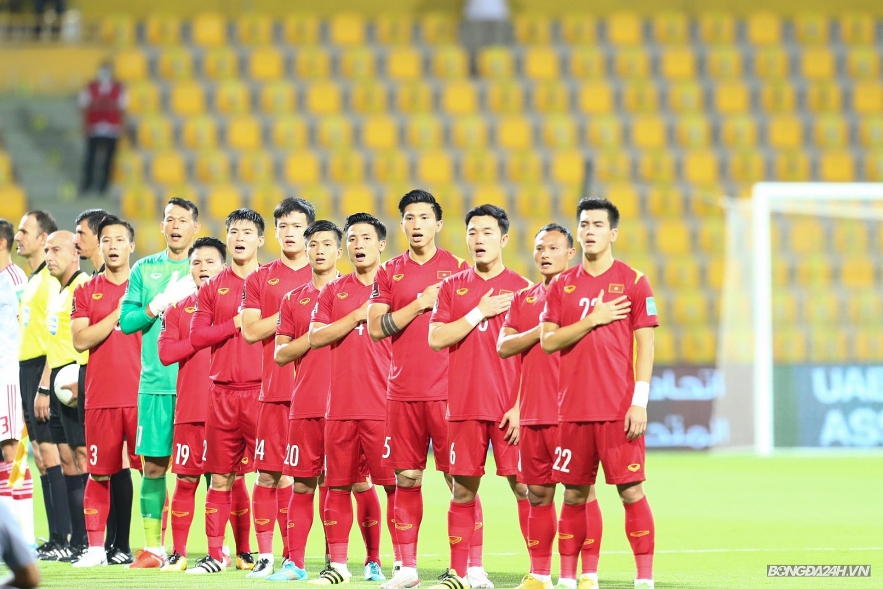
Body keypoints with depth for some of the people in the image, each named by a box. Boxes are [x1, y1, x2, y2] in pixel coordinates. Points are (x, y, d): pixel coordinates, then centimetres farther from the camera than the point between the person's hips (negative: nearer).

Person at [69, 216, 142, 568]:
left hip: (142, 395, -1)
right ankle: (95, 548, 8)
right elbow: (80, 340, -2)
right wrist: (118, 313, -11)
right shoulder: (86, 292, 10)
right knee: (99, 474, 3)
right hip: (101, 398, 1)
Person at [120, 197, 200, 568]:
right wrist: (161, 303, -9)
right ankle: (152, 548, 10)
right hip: (155, 382, 2)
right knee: (153, 465, 3)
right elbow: (127, 321, 6)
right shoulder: (144, 269, 11)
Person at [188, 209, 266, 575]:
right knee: (221, 478, 5)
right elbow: (197, 336, 2)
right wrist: (236, 324, -7)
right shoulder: (213, 287, 11)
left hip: (261, 390, -2)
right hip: (223, 392, 2)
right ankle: (215, 554, 9)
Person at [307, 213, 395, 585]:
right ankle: (338, 564, 11)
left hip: (384, 405, -3)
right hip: (340, 406, 3)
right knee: (338, 485, 4)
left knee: (395, 482, -6)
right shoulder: (334, 292, 14)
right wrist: (358, 315, -8)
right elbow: (315, 337, 2)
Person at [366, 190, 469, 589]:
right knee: (406, 479, 5)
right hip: (403, 391, 3)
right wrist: (420, 304, -10)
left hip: (447, 390, -3)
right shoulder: (390, 273, 11)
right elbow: (375, 328, 1)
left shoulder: (457, 269, 3)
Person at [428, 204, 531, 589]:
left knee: (523, 485, -4)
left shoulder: (522, 288, 2)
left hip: (509, 408, -3)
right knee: (463, 488, 5)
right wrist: (479, 313, -8)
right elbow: (436, 339, -1)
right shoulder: (452, 287, 10)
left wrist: (521, 405, -9)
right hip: (464, 405, 3)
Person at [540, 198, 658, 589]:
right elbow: (547, 341, 2)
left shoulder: (633, 281, 1)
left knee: (631, 490, -6)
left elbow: (645, 346, -2)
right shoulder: (562, 285, 11)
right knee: (574, 494, 6)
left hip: (619, 410, -3)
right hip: (573, 409, 3)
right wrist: (592, 319, -10)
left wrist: (640, 402, -10)